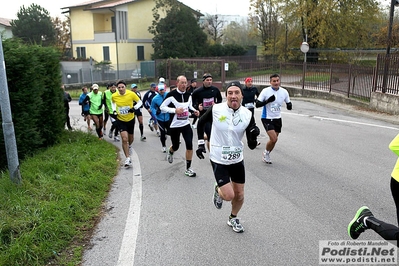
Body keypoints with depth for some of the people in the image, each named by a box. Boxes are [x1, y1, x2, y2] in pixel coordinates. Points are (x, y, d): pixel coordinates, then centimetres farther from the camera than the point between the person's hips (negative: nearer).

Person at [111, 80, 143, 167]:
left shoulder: (131, 94, -18)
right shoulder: (114, 96, -12)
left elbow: (140, 102, -5)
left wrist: (134, 108, -23)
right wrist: (114, 111, -4)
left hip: (130, 119, 1)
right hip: (120, 120, -1)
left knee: (131, 138, 18)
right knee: (124, 139, -14)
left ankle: (130, 146, 56)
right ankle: (128, 158, -3)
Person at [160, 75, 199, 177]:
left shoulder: (188, 95, 3)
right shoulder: (171, 94, -15)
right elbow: (162, 107, -12)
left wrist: (194, 111, -1)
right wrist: (175, 110, -24)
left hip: (186, 124, 4)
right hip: (174, 125, -3)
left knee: (189, 145, -9)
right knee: (176, 146, 11)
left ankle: (188, 168, 5)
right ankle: (170, 152, 52)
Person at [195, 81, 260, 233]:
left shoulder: (247, 115, -9)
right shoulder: (216, 109, -15)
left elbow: (251, 146, -7)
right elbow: (201, 123, 5)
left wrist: (253, 137, -29)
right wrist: (201, 143, 3)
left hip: (237, 159, 3)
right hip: (218, 160, -3)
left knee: (239, 195, 13)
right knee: (229, 195, -9)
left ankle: (233, 219, 42)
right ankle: (218, 190, 27)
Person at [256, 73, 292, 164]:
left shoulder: (284, 92, -2)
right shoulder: (265, 91, -13)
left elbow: (289, 103, 8)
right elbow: (257, 104, -14)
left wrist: (289, 105, -16)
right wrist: (268, 101, -28)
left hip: (277, 119, 5)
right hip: (267, 118, -5)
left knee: (274, 140, 13)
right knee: (273, 139, -16)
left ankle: (267, 155, 37)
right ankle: (266, 153, 12)